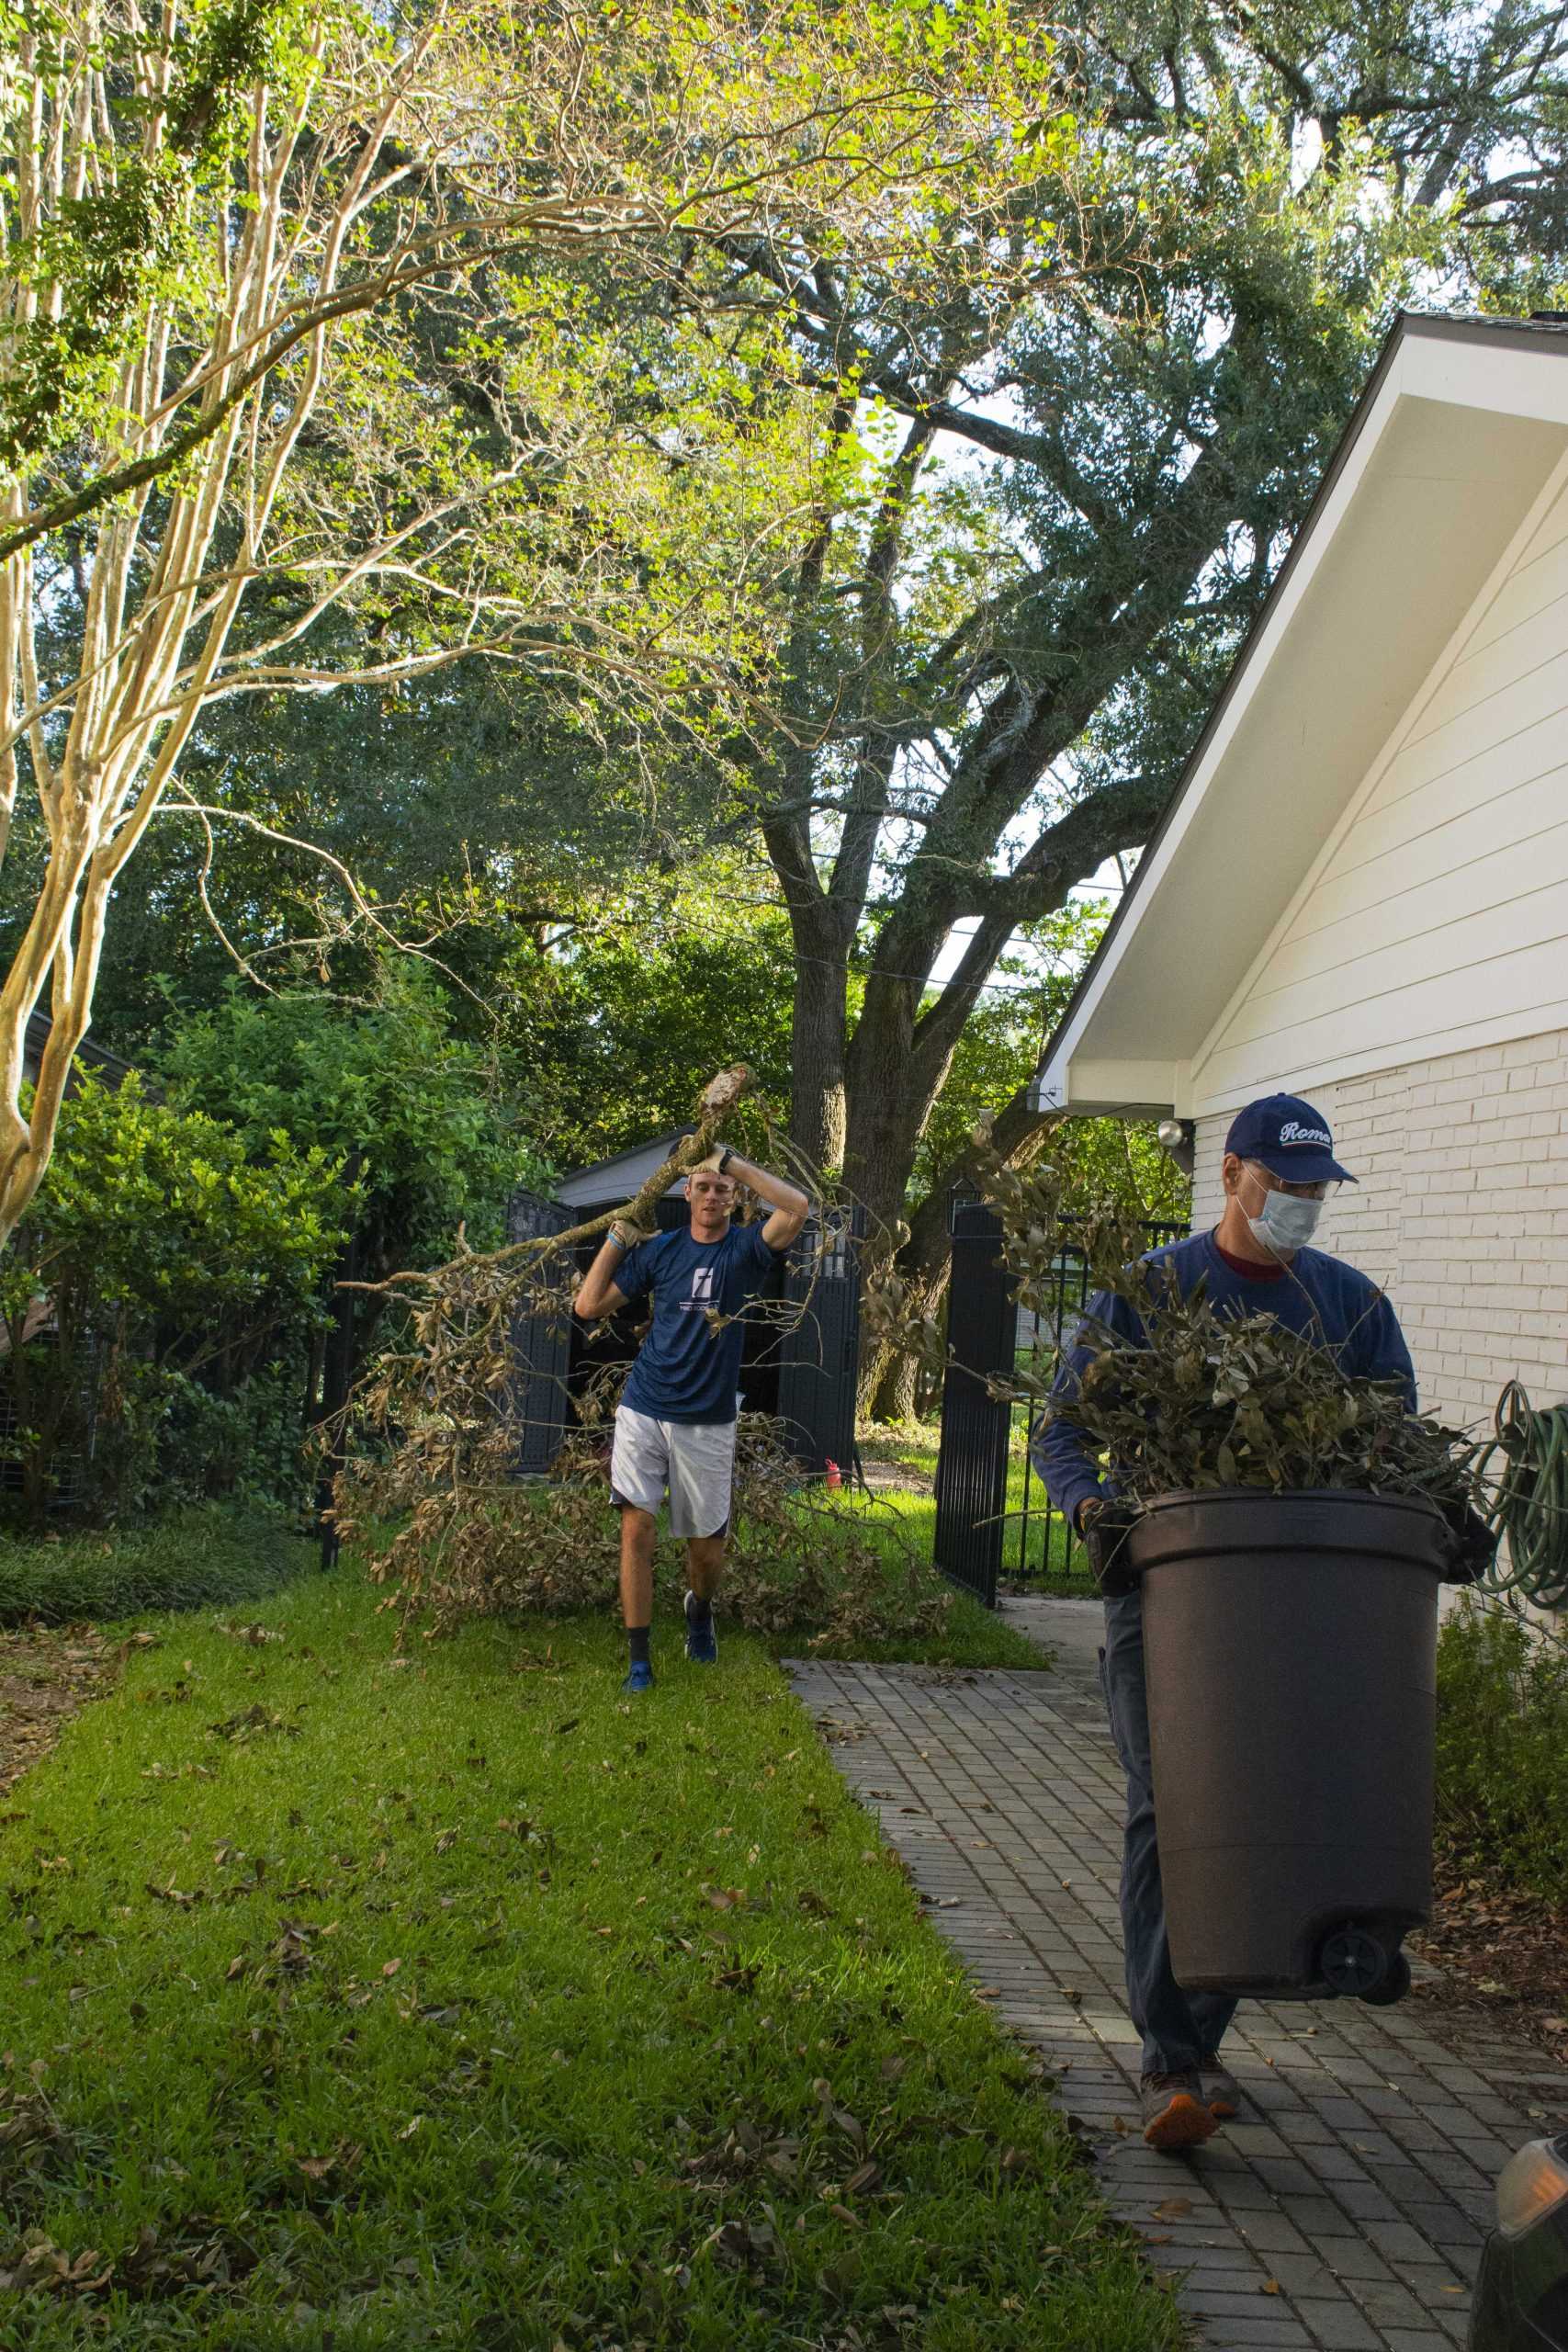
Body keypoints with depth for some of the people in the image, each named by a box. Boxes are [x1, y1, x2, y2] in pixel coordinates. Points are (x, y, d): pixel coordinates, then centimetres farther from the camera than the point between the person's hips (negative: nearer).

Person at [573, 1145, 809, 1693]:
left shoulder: (745, 1251, -1)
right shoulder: (658, 1250, 4)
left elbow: (798, 1206, -21)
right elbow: (588, 1305, 4)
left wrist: (732, 1162, -15)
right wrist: (617, 1236, 2)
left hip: (708, 1424, 0)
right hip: (643, 1414, 1)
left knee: (706, 1545, 8)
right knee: (637, 1528, -10)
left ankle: (700, 1608, 42)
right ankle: (639, 1660, -3)